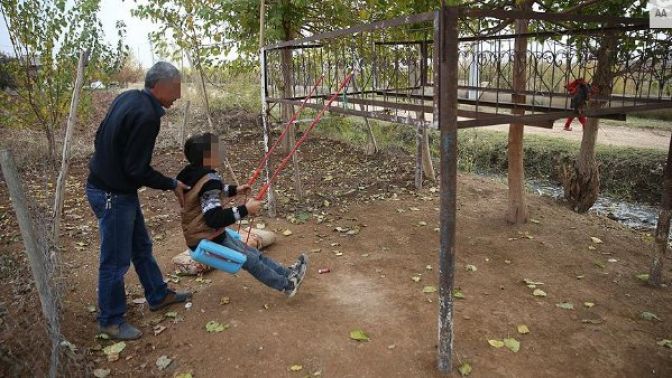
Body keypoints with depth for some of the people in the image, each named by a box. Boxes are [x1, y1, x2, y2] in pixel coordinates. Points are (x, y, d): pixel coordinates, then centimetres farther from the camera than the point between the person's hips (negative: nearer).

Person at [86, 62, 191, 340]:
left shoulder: (128, 98, 3)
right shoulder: (146, 116, -25)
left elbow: (101, 137, 13)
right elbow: (138, 170, -23)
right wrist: (172, 185, -11)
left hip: (103, 183, 10)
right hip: (112, 195, -10)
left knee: (141, 246, 21)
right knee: (116, 260, 4)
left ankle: (158, 296, 37)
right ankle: (110, 320, 22)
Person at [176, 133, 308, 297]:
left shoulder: (190, 174, 1)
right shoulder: (209, 180, -28)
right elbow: (214, 219, -35)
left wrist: (234, 190, 20)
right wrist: (245, 209, -31)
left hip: (200, 235, 9)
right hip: (207, 240, -9)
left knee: (252, 252, 15)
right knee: (251, 260, 5)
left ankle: (288, 273, 25)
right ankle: (287, 285, 20)